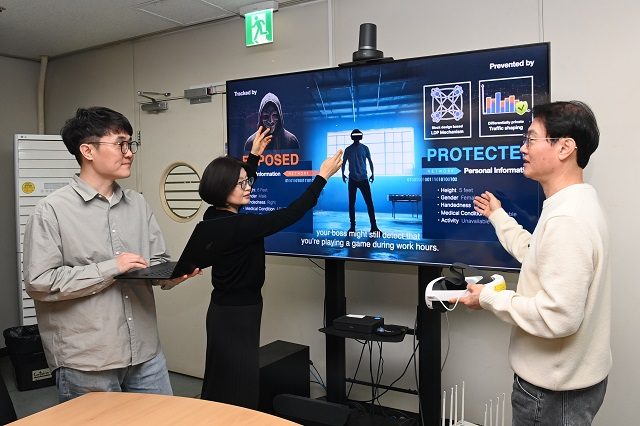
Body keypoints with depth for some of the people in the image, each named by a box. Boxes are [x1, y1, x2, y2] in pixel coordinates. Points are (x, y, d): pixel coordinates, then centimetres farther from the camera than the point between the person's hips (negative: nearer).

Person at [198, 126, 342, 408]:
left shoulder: (215, 217, 0)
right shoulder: (235, 226, -26)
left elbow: (238, 193, 21)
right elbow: (288, 215, -23)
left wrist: (254, 156, 24)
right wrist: (322, 177, -15)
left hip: (228, 310, 10)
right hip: (237, 315, -9)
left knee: (222, 387, 21)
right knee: (238, 391, 4)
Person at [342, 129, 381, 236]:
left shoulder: (365, 148, 3)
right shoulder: (348, 149, 3)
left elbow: (370, 161, 10)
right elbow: (344, 162, 12)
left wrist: (372, 174, 9)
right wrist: (343, 174, 8)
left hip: (363, 179, -1)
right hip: (352, 179, 1)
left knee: (369, 202, -5)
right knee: (351, 203, 3)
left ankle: (374, 227, -2)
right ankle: (352, 226, 11)